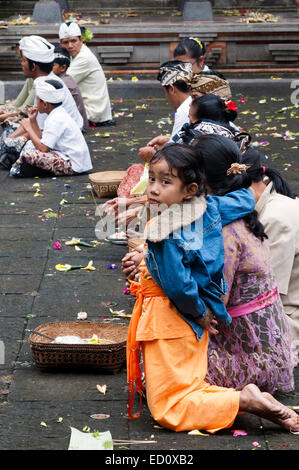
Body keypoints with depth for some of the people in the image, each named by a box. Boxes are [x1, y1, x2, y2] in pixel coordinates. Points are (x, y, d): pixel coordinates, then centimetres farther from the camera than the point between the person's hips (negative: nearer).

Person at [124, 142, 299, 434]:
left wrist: (200, 313, -10)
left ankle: (245, 401, -8)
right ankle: (252, 399, 5)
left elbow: (178, 285, -26)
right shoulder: (208, 208, -3)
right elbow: (247, 199, 12)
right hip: (194, 321, 8)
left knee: (169, 412, -1)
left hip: (170, 321, -8)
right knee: (190, 390, 21)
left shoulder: (163, 233, -24)